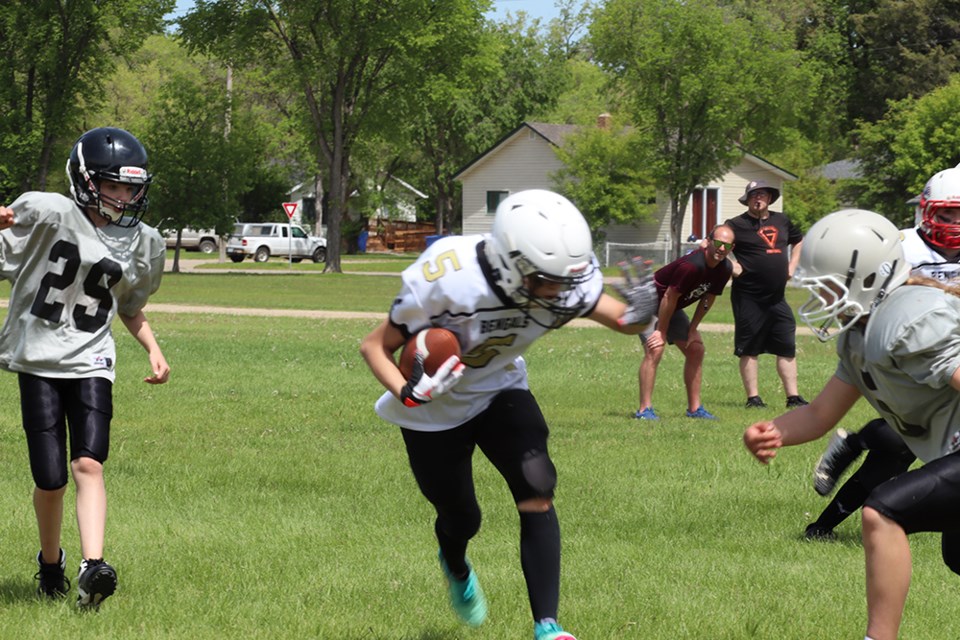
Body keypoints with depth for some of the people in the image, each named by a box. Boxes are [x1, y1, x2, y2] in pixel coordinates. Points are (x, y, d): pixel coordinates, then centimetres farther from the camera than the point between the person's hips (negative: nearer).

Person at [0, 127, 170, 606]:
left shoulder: (142, 245, 8)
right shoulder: (48, 213, -8)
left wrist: (153, 349, 8)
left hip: (90, 363, 3)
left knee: (88, 463, -16)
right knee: (50, 480, -2)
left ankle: (92, 567, -25)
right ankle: (50, 563, 23)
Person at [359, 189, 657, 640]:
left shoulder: (564, 282, -26)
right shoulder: (448, 279, -37)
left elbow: (621, 319, -13)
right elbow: (375, 346, -24)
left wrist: (639, 314, -38)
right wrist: (408, 394, -43)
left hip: (500, 392, 3)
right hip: (437, 411, -2)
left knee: (537, 493, -20)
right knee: (461, 521, 13)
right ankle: (456, 569, 52)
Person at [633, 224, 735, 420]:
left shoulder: (725, 269, -8)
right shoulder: (692, 265, -34)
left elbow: (708, 299, 4)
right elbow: (669, 297, -27)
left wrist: (692, 329, 1)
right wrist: (662, 332, -19)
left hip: (672, 308, 9)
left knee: (696, 349, 6)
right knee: (655, 350, -23)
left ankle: (694, 408, 12)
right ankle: (644, 410, -22)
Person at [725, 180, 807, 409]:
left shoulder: (781, 221, 11)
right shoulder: (737, 225, -6)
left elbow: (799, 241, 29)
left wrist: (791, 266, 17)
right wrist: (731, 266, -16)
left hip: (777, 297, 5)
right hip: (749, 298, -5)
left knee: (787, 347, 5)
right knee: (749, 349, 0)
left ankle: (793, 396, 9)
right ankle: (753, 397, 6)